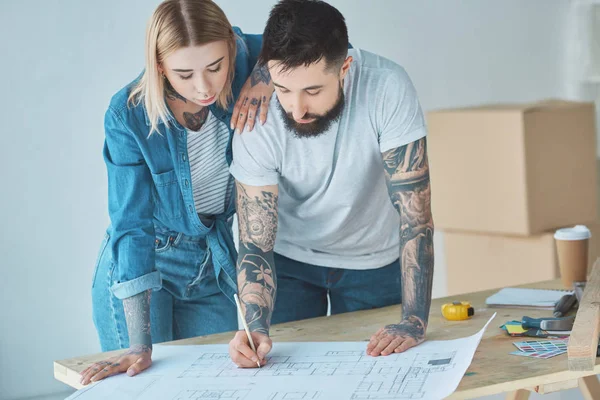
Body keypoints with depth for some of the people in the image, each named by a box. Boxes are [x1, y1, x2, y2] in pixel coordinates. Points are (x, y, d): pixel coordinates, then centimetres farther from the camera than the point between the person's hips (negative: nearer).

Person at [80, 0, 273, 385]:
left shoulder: (242, 57, -18)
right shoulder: (128, 116, -25)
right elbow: (132, 223, -25)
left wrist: (266, 73, -28)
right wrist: (140, 345, -29)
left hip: (214, 264, 3)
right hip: (139, 271, -3)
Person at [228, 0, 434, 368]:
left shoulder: (388, 88, -31)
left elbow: (415, 214, -29)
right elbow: (255, 244, -23)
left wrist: (415, 321, -34)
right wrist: (257, 328, -40)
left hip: (374, 260, 0)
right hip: (290, 258, 1)